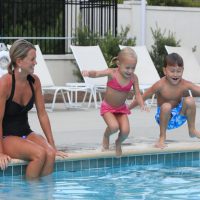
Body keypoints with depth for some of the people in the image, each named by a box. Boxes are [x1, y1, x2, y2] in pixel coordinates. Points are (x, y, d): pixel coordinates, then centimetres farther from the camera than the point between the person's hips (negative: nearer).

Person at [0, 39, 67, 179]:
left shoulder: (34, 81, 0)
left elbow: (42, 114, 5)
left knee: (50, 154, -24)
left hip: (26, 133, 6)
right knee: (40, 154, -29)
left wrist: (53, 146, 3)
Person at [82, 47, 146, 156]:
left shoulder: (133, 78, -10)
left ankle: (118, 143, 20)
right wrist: (88, 73, -53)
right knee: (114, 127, -27)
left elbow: (137, 94, -8)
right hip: (107, 108, -3)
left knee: (125, 131, -16)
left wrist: (142, 105, -29)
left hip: (122, 109, 3)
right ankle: (106, 136, 11)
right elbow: (97, 73, -30)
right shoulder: (112, 73, -19)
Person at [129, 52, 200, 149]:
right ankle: (162, 137, -16)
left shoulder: (185, 85, -15)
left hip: (179, 116, 3)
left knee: (189, 100, -23)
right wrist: (127, 108, -10)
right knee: (166, 106, -35)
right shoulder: (160, 85, -20)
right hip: (164, 117, -3)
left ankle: (192, 130, 0)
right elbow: (142, 98, -13)